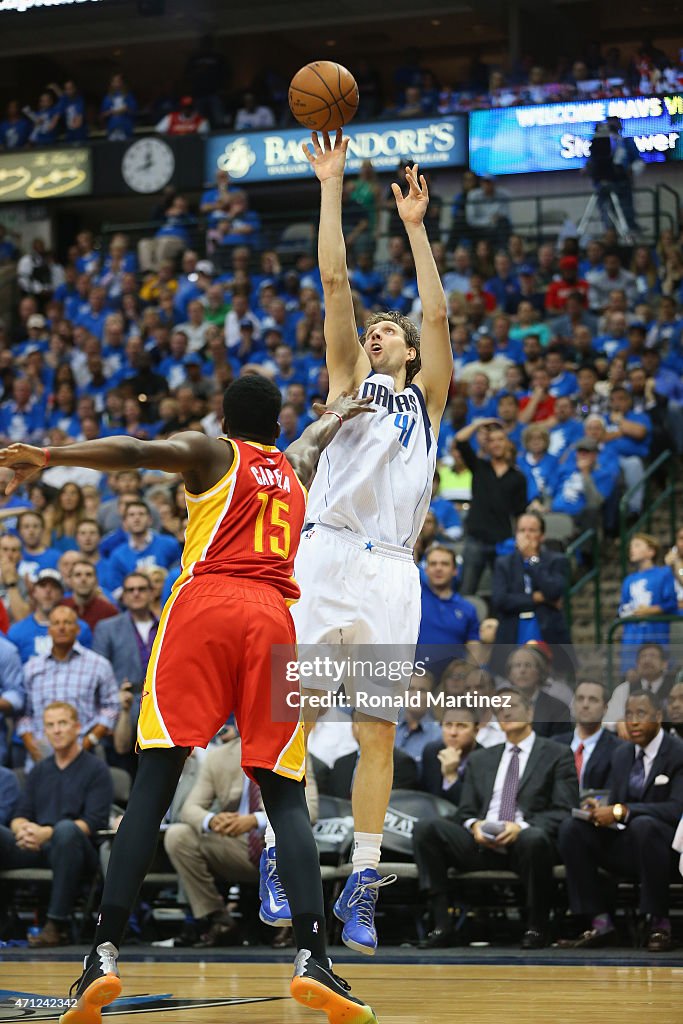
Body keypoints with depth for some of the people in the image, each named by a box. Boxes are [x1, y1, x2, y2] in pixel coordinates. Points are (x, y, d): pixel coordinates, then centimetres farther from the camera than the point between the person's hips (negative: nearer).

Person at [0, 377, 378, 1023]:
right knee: (285, 797, 2)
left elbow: (135, 452, -3)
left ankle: (103, 954, -16)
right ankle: (313, 958, -15)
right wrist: (336, 413, 77)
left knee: (152, 786, -6)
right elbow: (317, 436, 56)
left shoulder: (210, 452, 18)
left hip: (203, 606, -2)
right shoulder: (298, 466, 30)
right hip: (272, 618, 3)